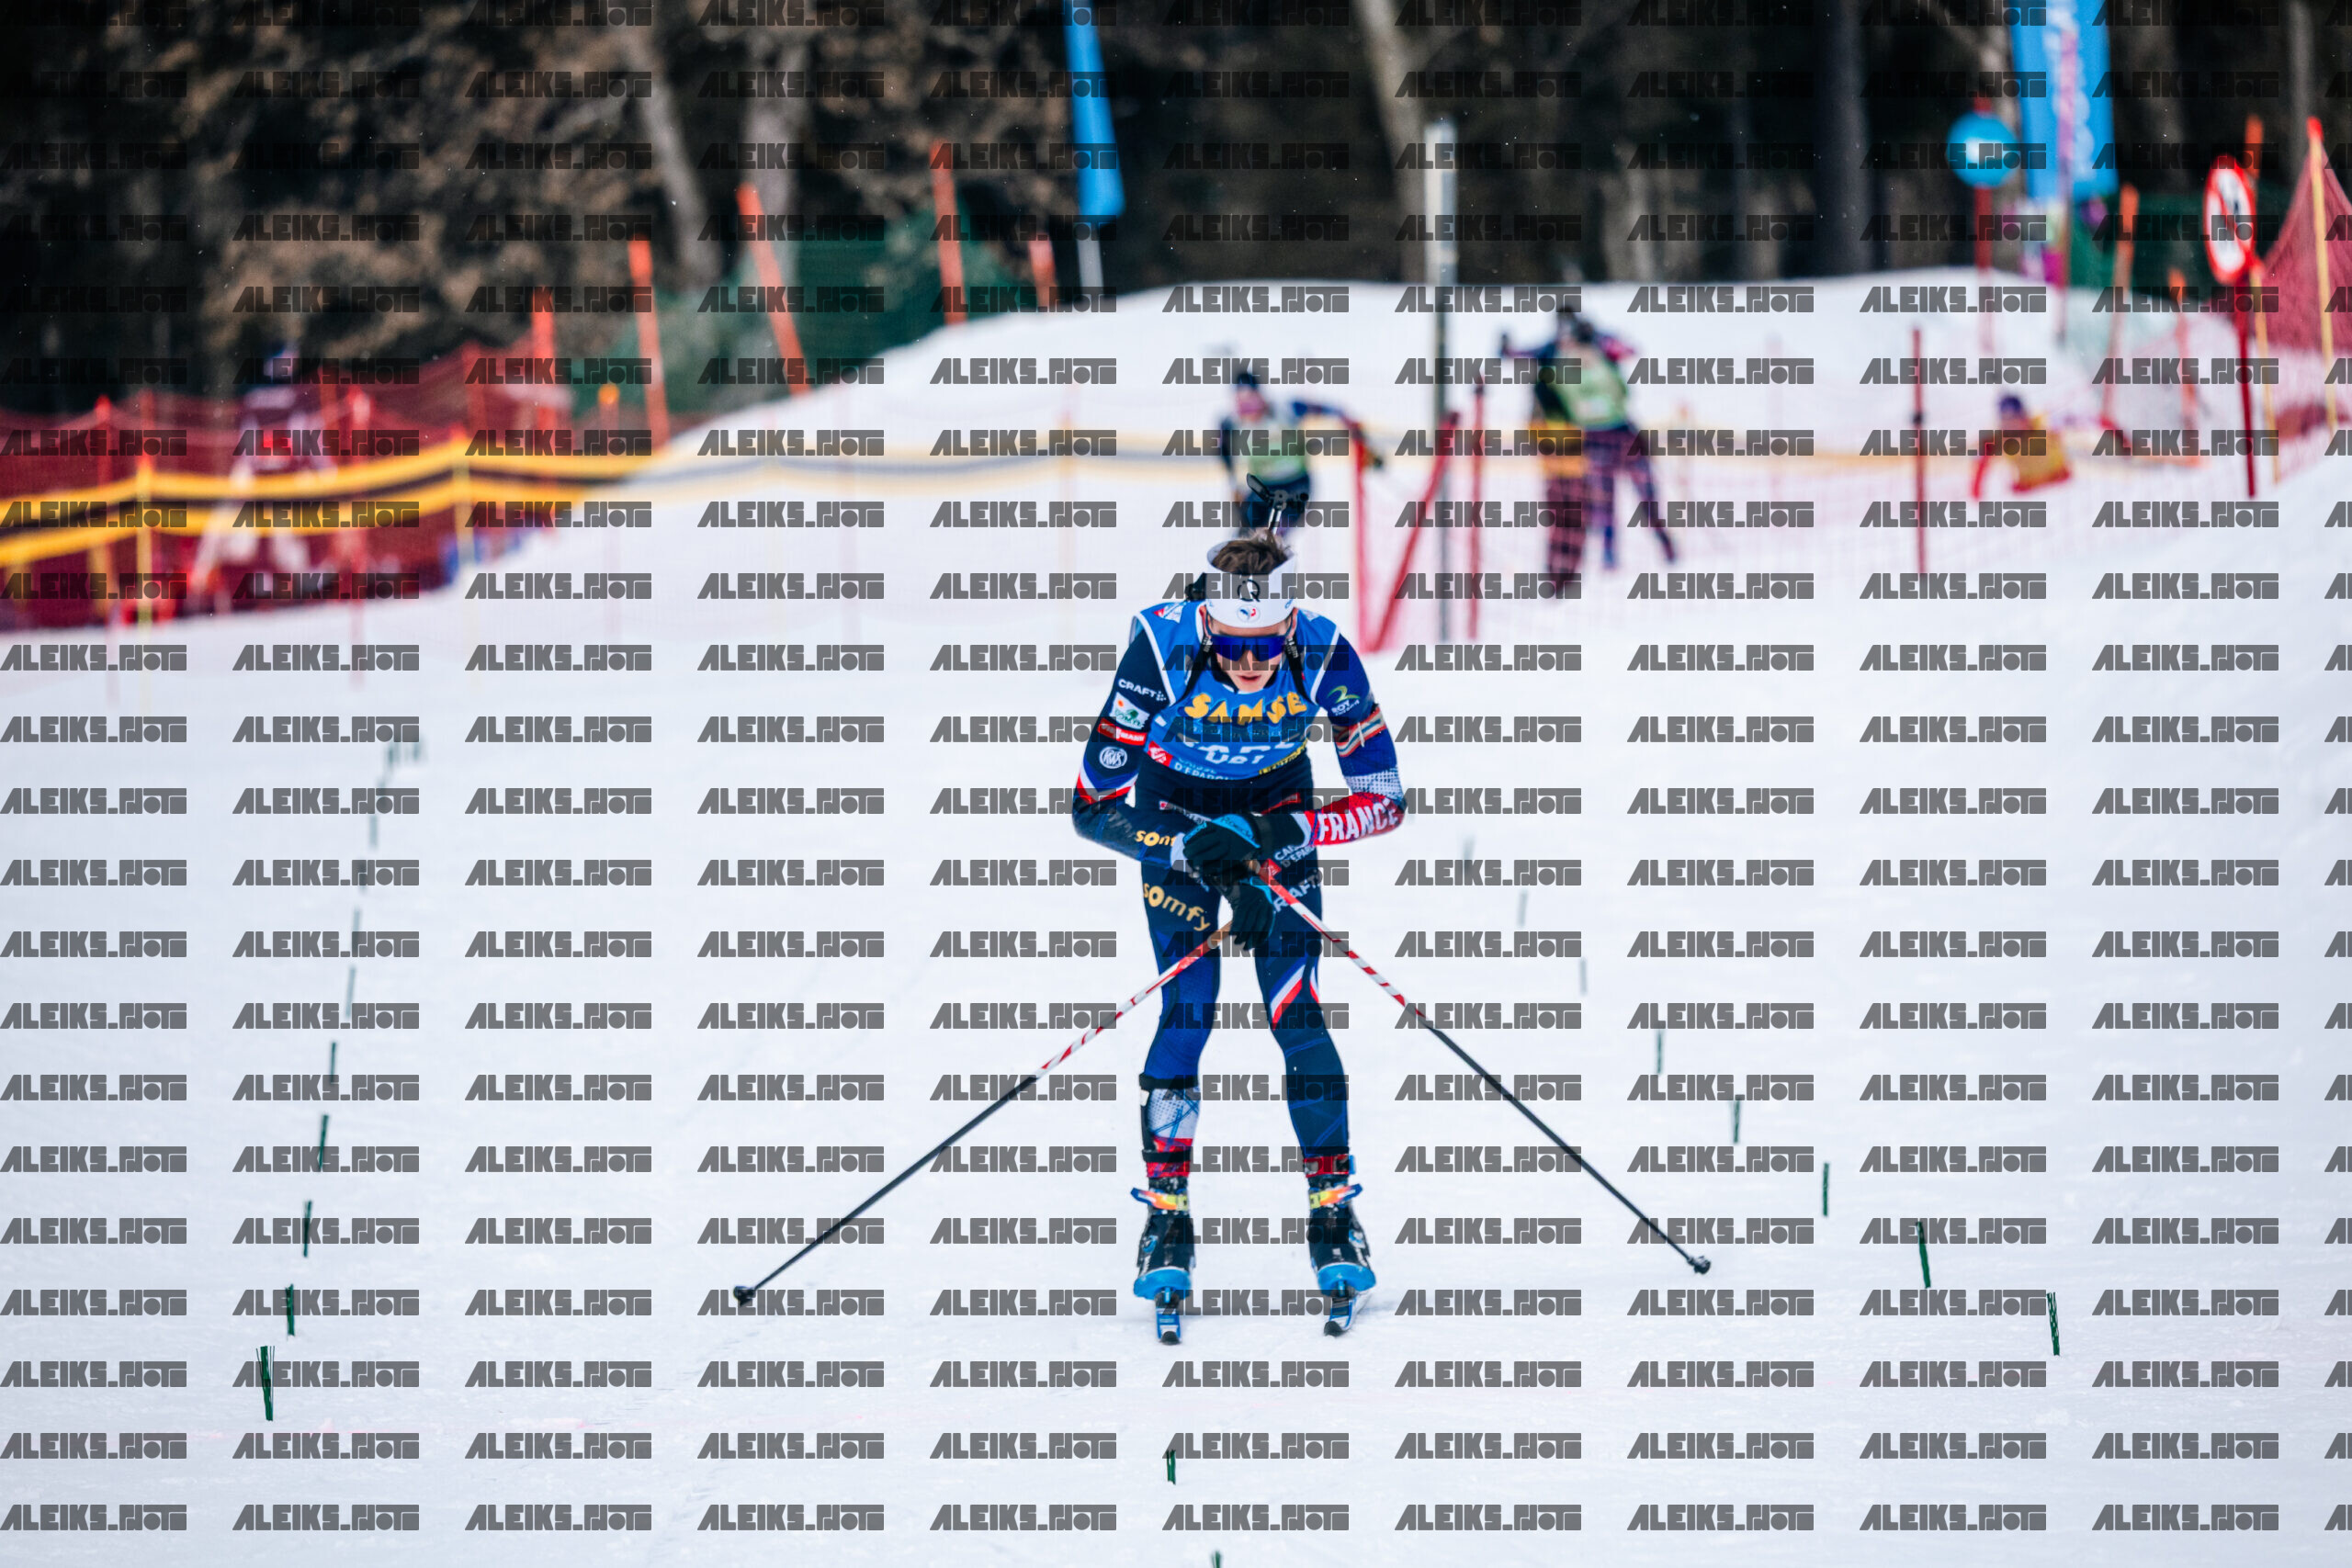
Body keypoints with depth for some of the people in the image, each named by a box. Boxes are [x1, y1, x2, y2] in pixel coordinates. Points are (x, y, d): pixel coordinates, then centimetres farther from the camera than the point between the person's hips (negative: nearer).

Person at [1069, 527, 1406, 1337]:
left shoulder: (1323, 656, -30)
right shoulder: (1161, 650, -34)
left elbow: (1383, 797, -20)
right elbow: (1094, 805, -28)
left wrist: (1289, 835, -33)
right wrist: (1195, 850, -39)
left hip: (1278, 818, 1)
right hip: (1175, 815, -1)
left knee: (1294, 1009, -11)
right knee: (1189, 1007, -14)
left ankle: (1333, 1209, 2)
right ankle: (1167, 1217, -2)